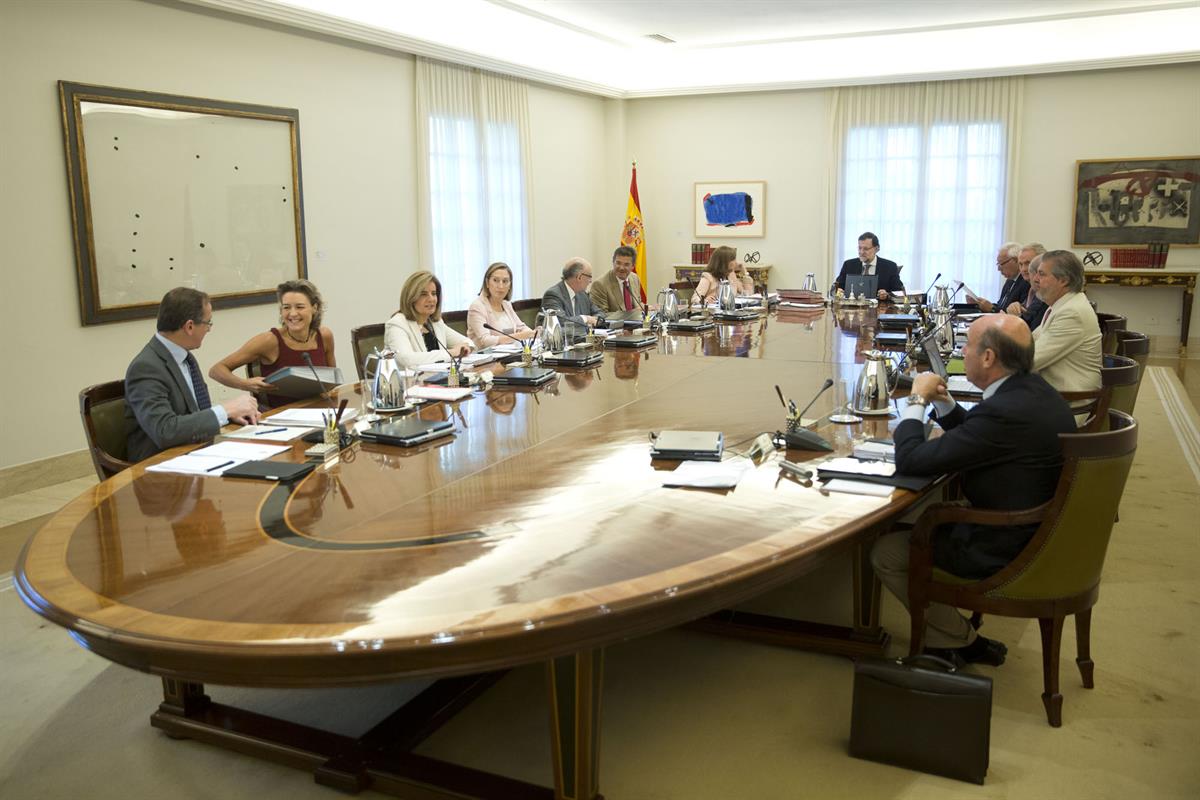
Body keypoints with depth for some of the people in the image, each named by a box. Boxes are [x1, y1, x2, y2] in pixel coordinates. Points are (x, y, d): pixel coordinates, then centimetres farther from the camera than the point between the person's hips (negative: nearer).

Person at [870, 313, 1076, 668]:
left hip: (1007, 552, -10)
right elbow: (976, 435, 19)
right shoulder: (1034, 390, 1)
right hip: (1038, 535, 10)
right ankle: (961, 637, 24)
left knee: (885, 552, -2)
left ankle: (961, 642, 14)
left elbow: (909, 460, -25)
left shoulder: (1004, 411, -30)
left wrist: (917, 400, -10)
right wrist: (943, 402, 4)